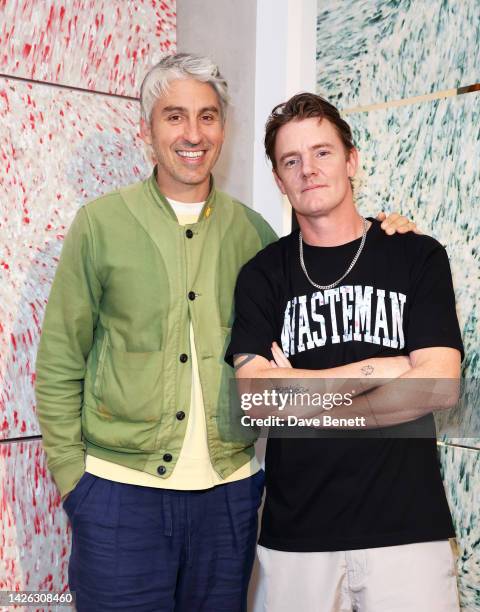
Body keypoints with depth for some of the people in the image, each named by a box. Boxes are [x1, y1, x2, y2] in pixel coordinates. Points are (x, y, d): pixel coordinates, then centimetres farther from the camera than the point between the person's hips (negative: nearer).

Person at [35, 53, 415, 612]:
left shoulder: (252, 231, 5)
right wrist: (71, 474, -5)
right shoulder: (101, 223, -2)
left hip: (230, 490, 3)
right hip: (120, 489, -2)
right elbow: (59, 362, 1)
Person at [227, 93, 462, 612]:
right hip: (295, 532, 1)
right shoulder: (262, 275, 2)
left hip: (406, 527, -1)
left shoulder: (417, 256, -1)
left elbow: (437, 383, -11)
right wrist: (376, 369, -11)